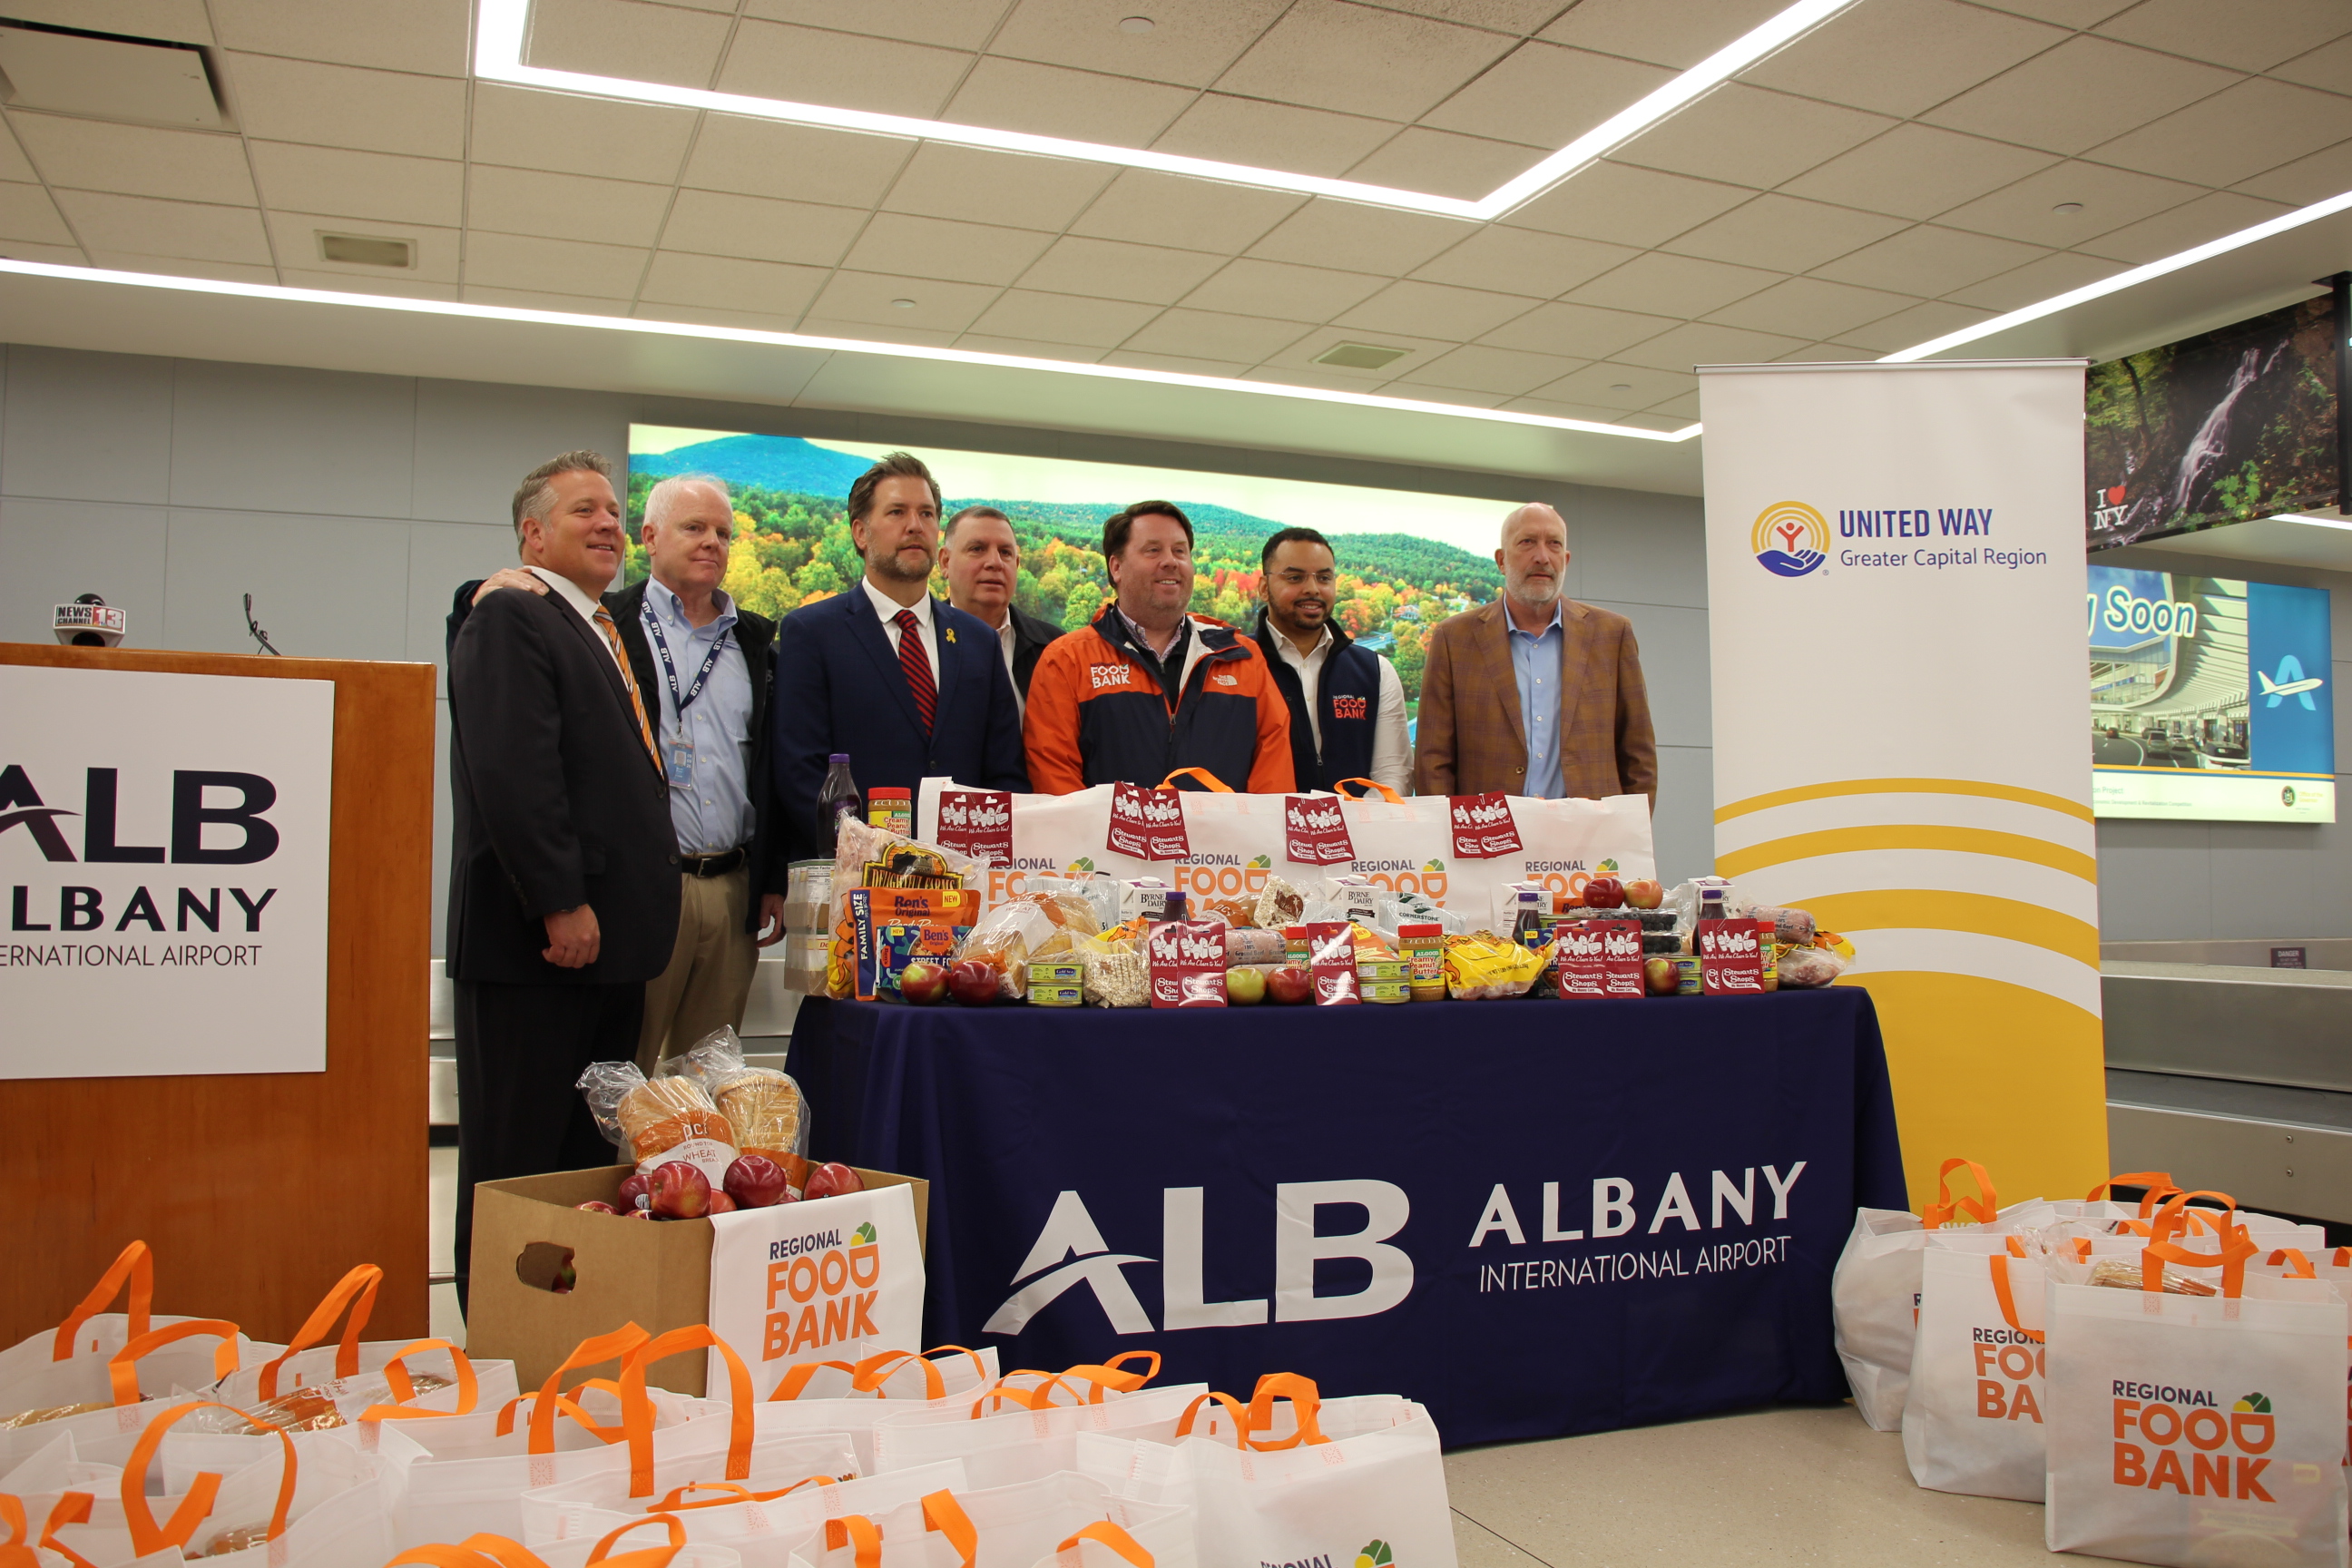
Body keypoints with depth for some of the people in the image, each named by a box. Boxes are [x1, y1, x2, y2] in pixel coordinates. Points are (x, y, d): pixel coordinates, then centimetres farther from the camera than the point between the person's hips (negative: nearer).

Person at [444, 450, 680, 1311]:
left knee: (591, 1161, 13)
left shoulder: (605, 631, 21)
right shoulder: (509, 618, -9)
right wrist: (561, 905, -21)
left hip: (607, 942, 9)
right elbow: (510, 772, -20)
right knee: (516, 1164, 0)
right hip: (538, 944, -9)